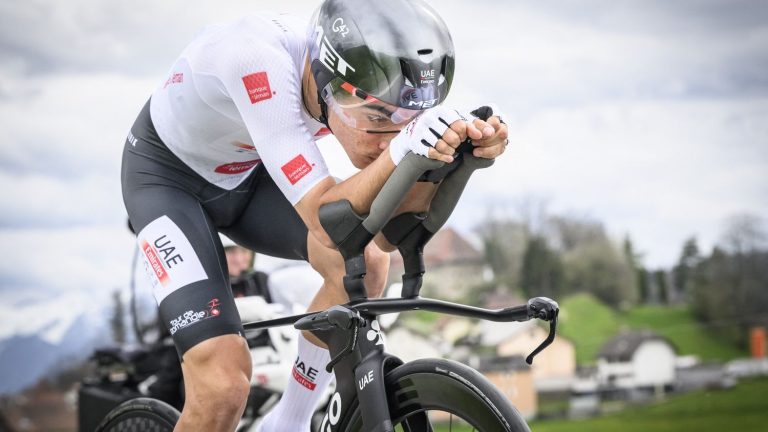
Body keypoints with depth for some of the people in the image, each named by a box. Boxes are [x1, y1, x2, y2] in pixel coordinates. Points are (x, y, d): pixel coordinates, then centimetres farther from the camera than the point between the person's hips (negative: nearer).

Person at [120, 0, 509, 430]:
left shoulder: (367, 83, -22)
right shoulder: (260, 58, -39)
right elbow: (324, 221, -39)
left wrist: (454, 148, -34)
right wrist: (400, 151, -54)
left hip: (244, 176, 6)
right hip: (167, 178, -5)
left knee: (365, 262, -20)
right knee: (224, 387, -21)